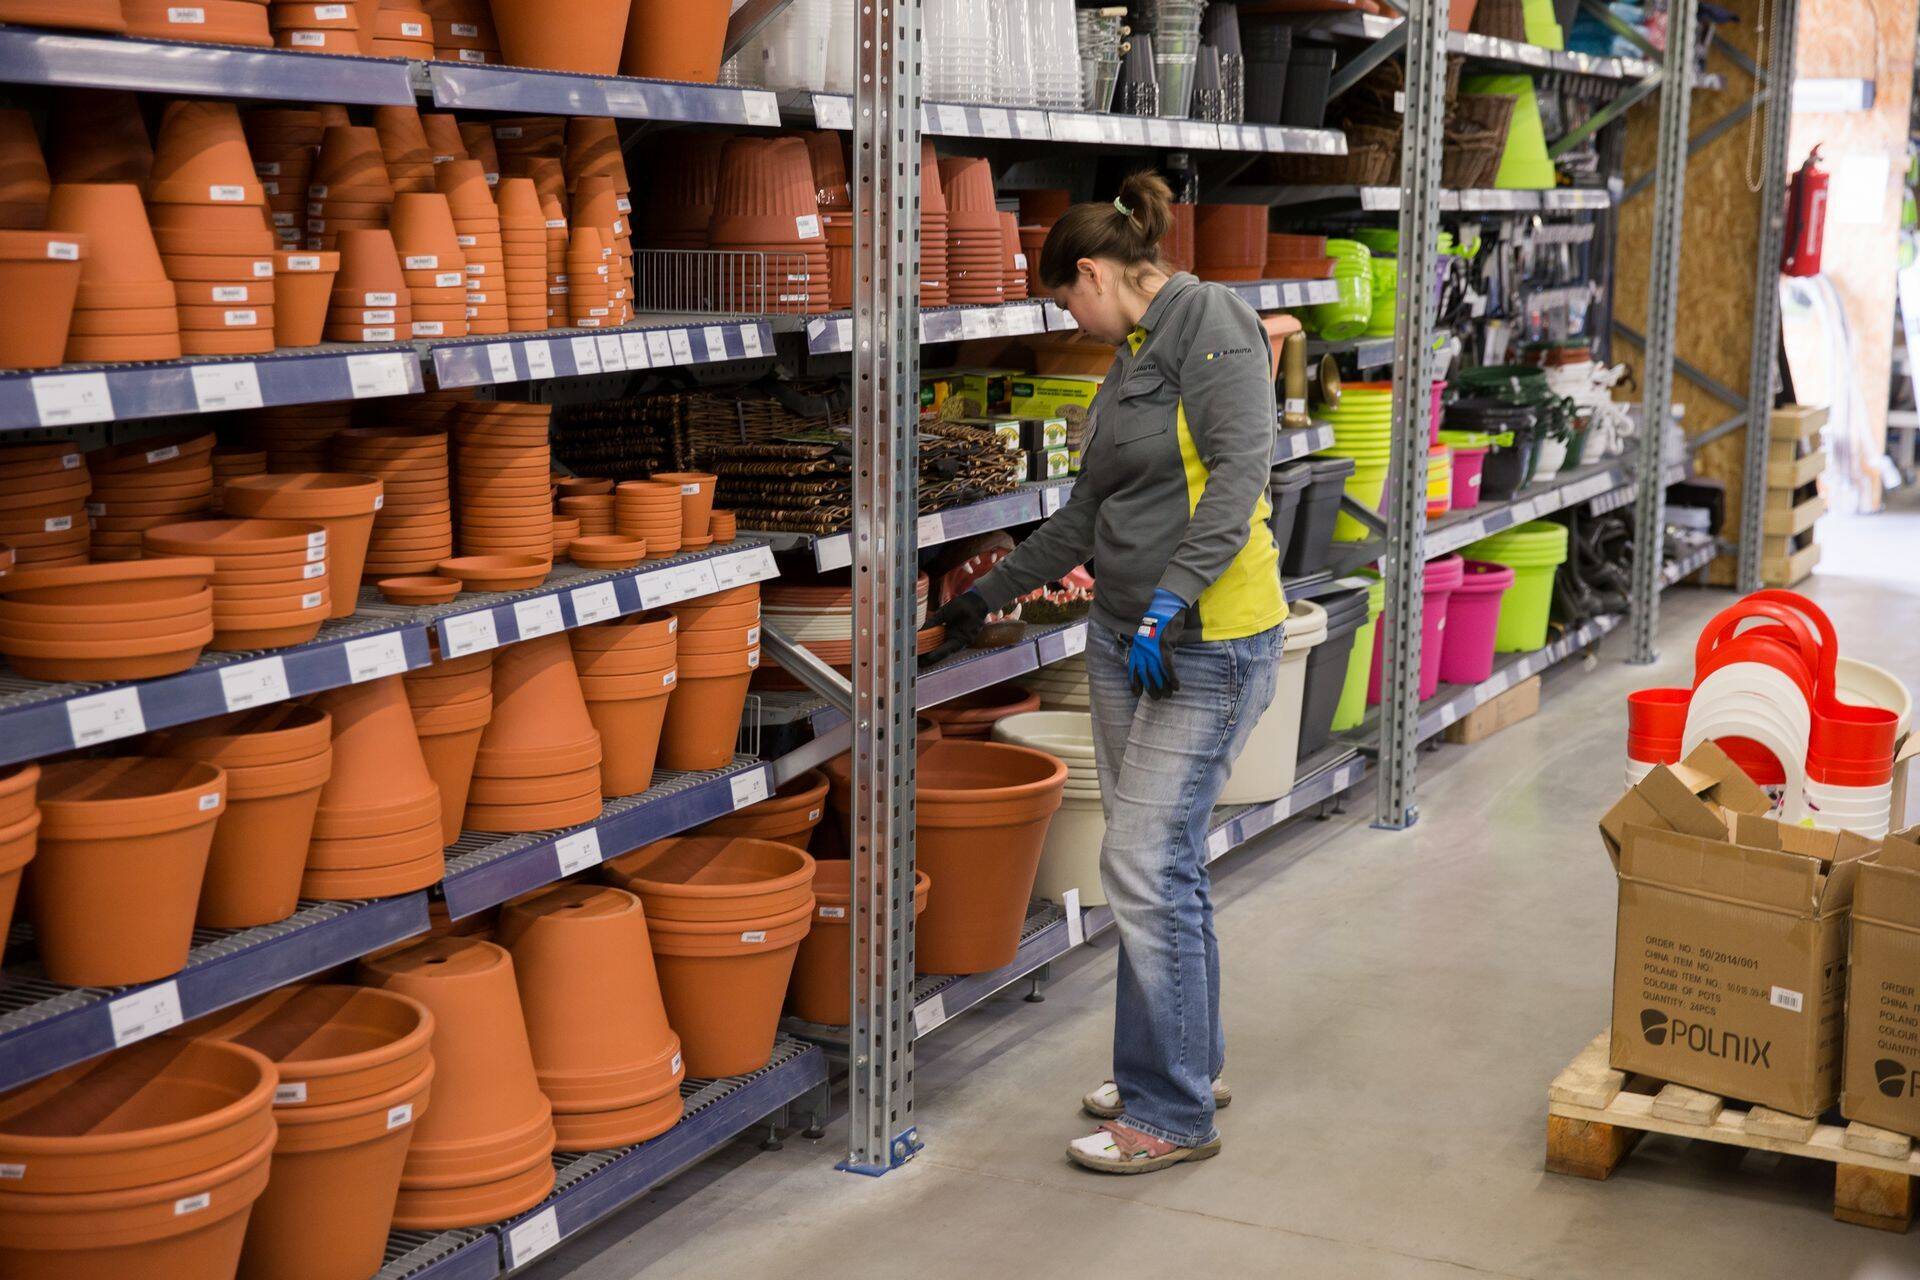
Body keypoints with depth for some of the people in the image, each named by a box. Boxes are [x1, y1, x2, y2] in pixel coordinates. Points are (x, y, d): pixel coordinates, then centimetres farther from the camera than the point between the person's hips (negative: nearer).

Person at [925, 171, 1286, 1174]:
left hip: (1207, 642, -9)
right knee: (1161, 860, 14)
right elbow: (1085, 520, 23)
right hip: (1124, 637, 9)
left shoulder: (1212, 323, -10)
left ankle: (1172, 1114, 3)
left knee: (1145, 863, -8)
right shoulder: (1130, 358, 17)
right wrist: (987, 596, 27)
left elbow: (1239, 472, -21)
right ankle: (1191, 1062, 29)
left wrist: (1171, 602, -27)